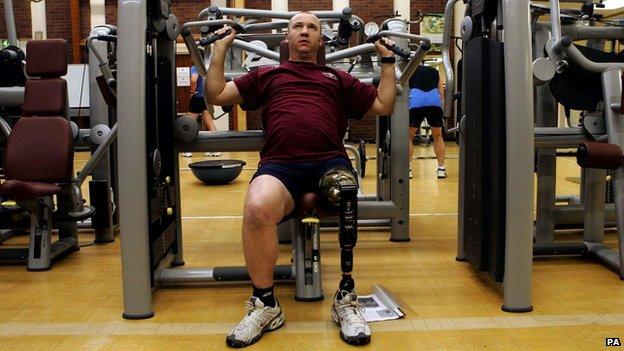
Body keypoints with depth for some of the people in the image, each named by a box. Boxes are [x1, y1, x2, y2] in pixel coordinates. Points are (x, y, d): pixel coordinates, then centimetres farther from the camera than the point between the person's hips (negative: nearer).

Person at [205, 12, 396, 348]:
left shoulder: (338, 78, 32)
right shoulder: (266, 75, 31)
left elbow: (383, 106, 28)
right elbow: (216, 95, 24)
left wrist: (387, 60, 28)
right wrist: (220, 48, 25)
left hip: (330, 160, 1)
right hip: (280, 163, 0)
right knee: (257, 209, -36)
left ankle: (346, 299, -17)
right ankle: (265, 304, -16)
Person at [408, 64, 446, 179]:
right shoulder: (435, 72, 31)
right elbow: (441, 94, 24)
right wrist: (440, 107, 27)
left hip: (416, 101, -2)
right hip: (435, 101, 2)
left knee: (409, 137, 15)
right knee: (438, 136, 21)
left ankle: (408, 168, 8)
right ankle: (441, 168, 17)